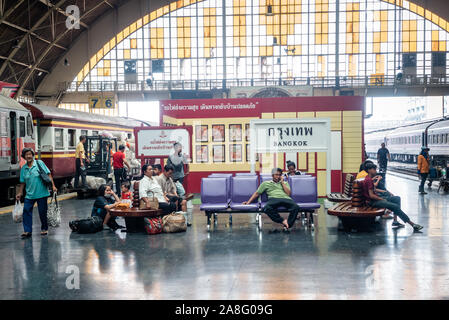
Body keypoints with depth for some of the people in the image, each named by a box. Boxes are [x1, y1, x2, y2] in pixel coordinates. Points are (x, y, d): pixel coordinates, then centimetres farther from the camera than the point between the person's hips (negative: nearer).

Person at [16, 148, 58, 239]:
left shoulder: (39, 163, -3)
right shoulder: (23, 168, 7)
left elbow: (48, 174, -4)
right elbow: (22, 182, 15)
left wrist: (53, 186, -10)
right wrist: (20, 193, 13)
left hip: (42, 193, -3)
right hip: (29, 195, 3)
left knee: (42, 212, 4)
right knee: (26, 211, -4)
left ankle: (44, 229, 20)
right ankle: (27, 231, 2)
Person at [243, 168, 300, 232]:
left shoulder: (285, 183, 29)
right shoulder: (266, 183, 26)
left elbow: (288, 193, 13)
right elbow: (257, 193, 24)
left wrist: (282, 182, 13)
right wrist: (248, 202, 13)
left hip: (286, 198, 1)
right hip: (274, 199, -1)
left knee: (296, 207, -35)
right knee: (267, 208, -39)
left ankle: (288, 225, -29)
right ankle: (283, 221, -27)